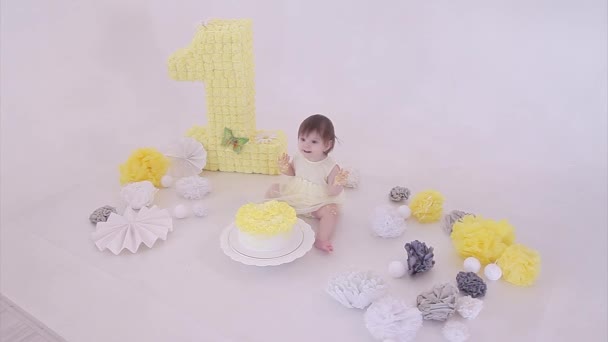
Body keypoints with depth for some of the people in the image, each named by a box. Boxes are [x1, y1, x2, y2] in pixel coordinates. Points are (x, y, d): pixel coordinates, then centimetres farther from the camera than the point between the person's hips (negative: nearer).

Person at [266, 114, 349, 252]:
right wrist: (285, 169, -12)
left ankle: (321, 239, -36)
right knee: (273, 189, -1)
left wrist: (337, 184, -41)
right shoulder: (298, 157, -11)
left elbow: (333, 192, -19)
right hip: (295, 195, 5)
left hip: (318, 203, -5)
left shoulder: (331, 167, -24)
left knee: (332, 211, -31)